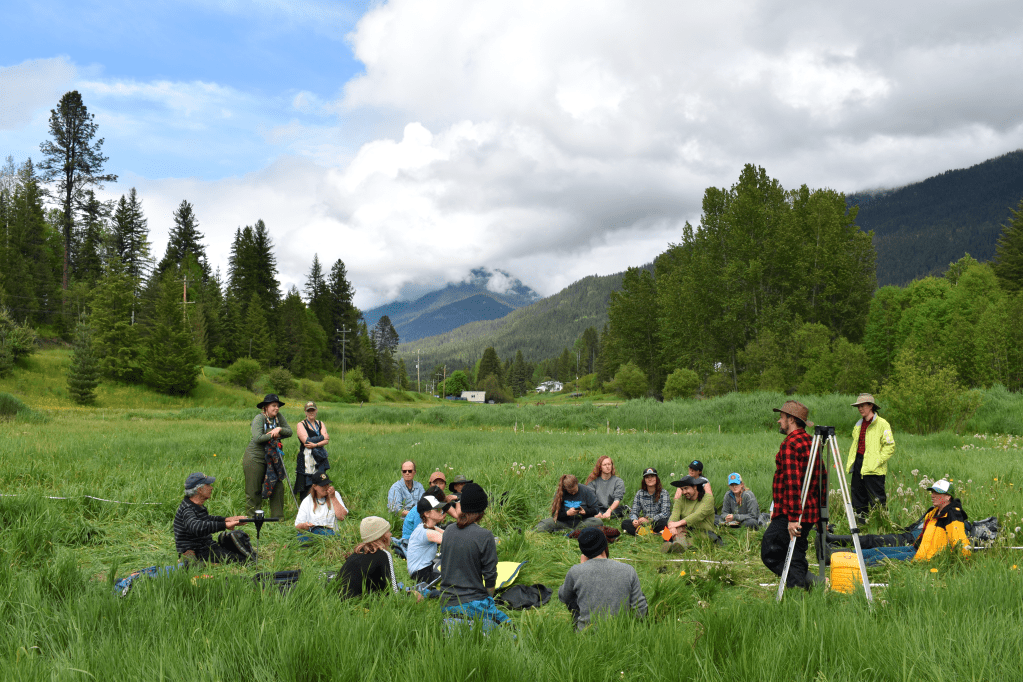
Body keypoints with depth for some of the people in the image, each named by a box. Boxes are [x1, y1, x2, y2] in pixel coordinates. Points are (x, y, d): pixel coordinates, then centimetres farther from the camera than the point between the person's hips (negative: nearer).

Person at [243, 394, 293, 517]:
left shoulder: (279, 417, 5)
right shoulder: (259, 418, -13)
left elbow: (289, 432, 2)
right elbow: (258, 438, -24)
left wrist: (279, 429, -17)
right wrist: (273, 435, -12)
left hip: (271, 460, 6)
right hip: (255, 459, -6)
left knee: (278, 486, 1)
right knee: (254, 491, 2)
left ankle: (277, 516, 10)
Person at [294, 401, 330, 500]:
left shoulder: (320, 424, 15)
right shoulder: (301, 425, 2)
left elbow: (326, 441, 2)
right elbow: (306, 440, -12)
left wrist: (315, 445, -15)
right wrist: (322, 437, -3)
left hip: (319, 458, 4)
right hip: (306, 459, -4)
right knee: (305, 488, -5)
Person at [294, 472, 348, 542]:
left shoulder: (335, 495, 11)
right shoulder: (307, 501, 8)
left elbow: (342, 517, -4)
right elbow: (297, 526, 4)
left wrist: (333, 498, -3)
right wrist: (304, 526, -21)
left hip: (330, 531, 0)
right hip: (310, 533, 0)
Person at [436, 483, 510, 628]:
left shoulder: (449, 531, 5)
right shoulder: (485, 536, -12)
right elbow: (490, 576, -7)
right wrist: (489, 599, 11)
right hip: (472, 603, -6)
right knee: (506, 623, 9)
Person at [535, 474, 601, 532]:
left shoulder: (586, 491, -3)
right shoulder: (559, 493, -2)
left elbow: (595, 509, 0)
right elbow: (555, 513, -3)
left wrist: (585, 512, -21)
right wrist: (567, 513, -22)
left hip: (582, 522, 1)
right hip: (564, 522, -1)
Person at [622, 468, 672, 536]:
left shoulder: (663, 493, -2)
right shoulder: (640, 493, 9)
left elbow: (665, 513, -12)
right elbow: (633, 512, 7)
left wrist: (649, 520, -25)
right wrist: (634, 520, -18)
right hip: (644, 524, 4)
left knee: (663, 522, -37)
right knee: (624, 523, -20)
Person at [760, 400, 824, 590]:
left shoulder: (790, 444, -15)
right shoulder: (811, 442, 14)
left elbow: (792, 482, -22)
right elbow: (820, 478, 20)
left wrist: (792, 517, -24)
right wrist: (819, 513, 24)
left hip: (788, 516, -9)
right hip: (809, 513, 9)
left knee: (770, 554, -3)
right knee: (796, 557, 13)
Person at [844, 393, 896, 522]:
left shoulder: (882, 424, -6)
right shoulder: (859, 424, 17)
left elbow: (890, 446, -9)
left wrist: (879, 460, -16)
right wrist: (850, 460, 17)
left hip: (873, 468, -8)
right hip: (858, 463, 8)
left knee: (877, 497, -6)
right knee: (858, 495, 10)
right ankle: (861, 522, 18)